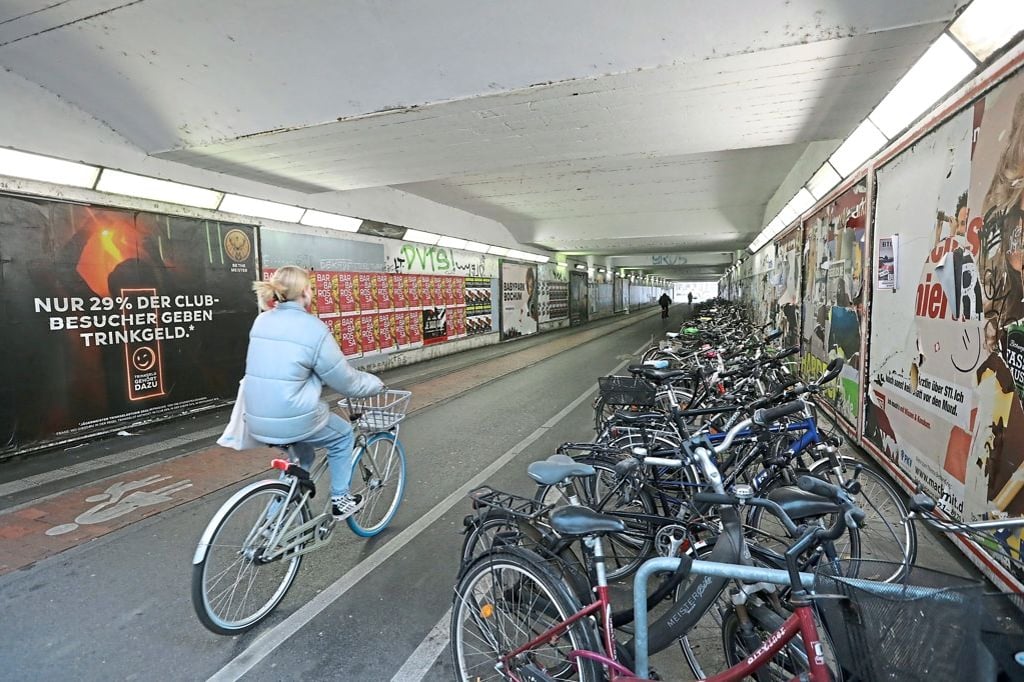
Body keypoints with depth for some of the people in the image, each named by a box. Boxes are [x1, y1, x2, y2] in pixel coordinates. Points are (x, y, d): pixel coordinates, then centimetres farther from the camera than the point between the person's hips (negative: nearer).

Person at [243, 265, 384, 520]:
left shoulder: (262, 321, 6)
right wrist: (375, 384, 11)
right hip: (293, 420, -7)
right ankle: (340, 500, 27)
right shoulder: (313, 328, -14)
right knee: (343, 436, 22)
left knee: (302, 449, 34)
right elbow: (345, 381, -8)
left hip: (257, 420, 7)